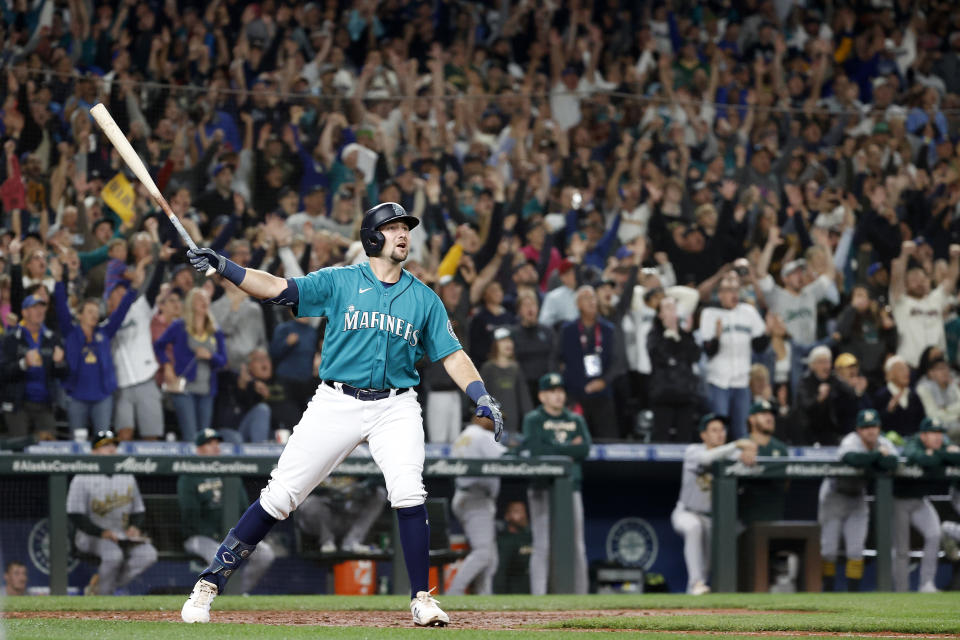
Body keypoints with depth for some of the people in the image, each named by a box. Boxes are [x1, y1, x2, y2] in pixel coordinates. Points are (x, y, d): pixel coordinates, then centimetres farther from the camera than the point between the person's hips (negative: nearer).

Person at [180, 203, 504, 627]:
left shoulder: (424, 299, 9)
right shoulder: (339, 282, 2)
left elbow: (451, 354, 8)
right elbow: (278, 289, -7)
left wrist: (481, 399, -7)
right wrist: (222, 267, -21)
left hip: (395, 408, 1)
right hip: (337, 403, -1)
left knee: (408, 493, -20)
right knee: (280, 496, -4)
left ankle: (421, 599, -6)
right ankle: (210, 582, 5)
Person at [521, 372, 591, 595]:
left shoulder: (576, 420, 17)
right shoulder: (533, 420, 4)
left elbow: (585, 449, 2)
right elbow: (535, 449, -12)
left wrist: (556, 450, -6)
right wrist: (570, 449, -6)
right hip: (543, 489, -4)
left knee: (577, 547, 3)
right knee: (543, 546, -9)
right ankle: (538, 597, -9)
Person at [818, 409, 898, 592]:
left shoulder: (884, 444, -7)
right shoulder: (851, 441, -22)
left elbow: (892, 462, -26)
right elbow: (852, 458, -45)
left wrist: (867, 461, -33)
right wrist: (878, 456, -32)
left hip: (858, 499, 4)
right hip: (835, 495, -4)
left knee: (856, 551, -3)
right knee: (829, 549, -3)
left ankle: (853, 592, 1)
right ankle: (827, 591, 7)